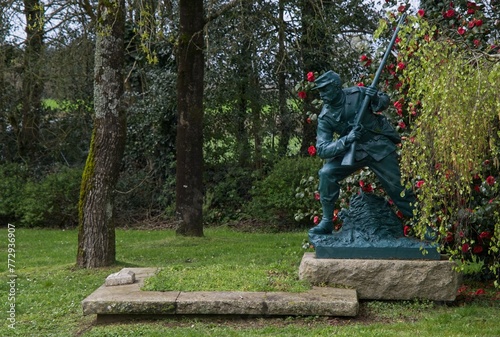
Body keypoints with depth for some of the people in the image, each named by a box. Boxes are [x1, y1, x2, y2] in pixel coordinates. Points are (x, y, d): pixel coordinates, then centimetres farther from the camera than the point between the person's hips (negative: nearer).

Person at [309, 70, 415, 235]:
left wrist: (377, 99, -20)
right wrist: (346, 140, -32)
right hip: (353, 151, 2)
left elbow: (385, 101, 5)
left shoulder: (358, 93, -13)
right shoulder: (325, 117, -10)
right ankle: (327, 222, -9)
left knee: (397, 188, 0)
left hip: (380, 148, -2)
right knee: (326, 173, -19)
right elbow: (322, 149, -17)